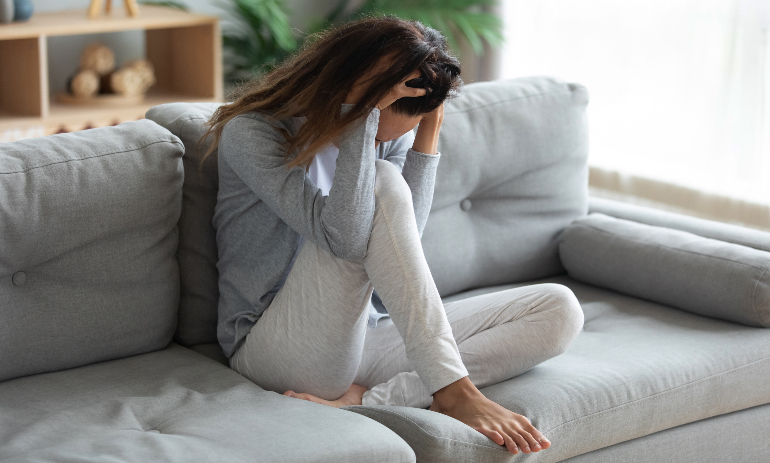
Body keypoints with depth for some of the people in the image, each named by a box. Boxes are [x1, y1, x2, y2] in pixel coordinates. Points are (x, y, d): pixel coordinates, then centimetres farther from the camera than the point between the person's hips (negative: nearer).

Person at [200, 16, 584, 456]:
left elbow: (398, 248, -8)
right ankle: (452, 391, -28)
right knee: (383, 184, -27)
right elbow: (344, 236, -27)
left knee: (558, 309, -10)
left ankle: (370, 400, -26)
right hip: (275, 351, -7)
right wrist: (361, 110, -27)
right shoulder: (250, 133, -12)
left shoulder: (391, 139, 8)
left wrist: (428, 135, -11)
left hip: (362, 334, 7)